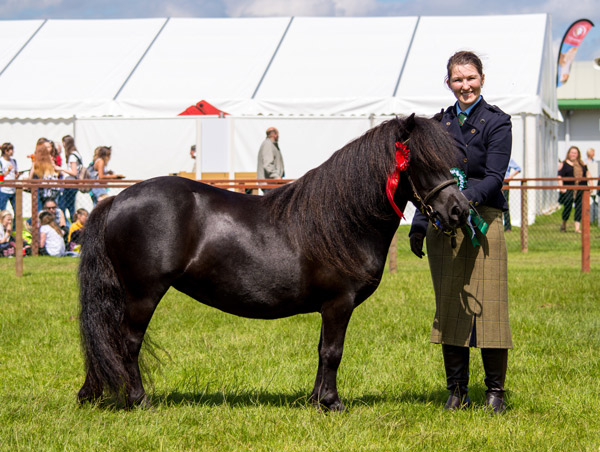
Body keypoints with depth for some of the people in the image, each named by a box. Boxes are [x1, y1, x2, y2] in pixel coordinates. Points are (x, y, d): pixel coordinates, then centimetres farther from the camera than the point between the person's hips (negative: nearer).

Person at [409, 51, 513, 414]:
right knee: (448, 307, 6)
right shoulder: (440, 123, 13)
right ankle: (457, 390, 14)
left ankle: (495, 391, 2)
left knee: (489, 305, -7)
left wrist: (465, 198, -28)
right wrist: (419, 224, 12)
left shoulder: (496, 122, -2)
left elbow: (494, 177, -12)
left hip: (483, 220, -5)